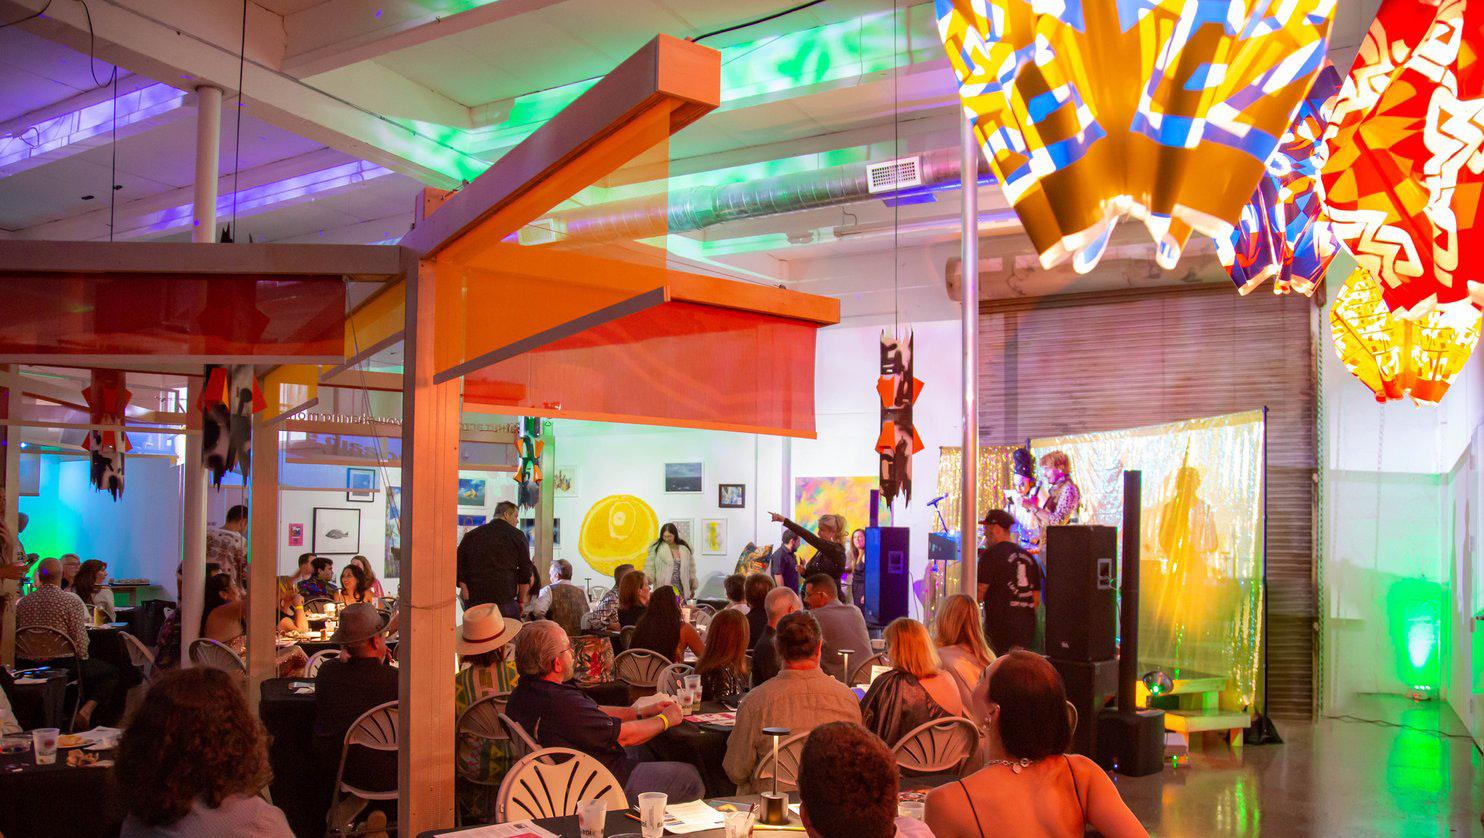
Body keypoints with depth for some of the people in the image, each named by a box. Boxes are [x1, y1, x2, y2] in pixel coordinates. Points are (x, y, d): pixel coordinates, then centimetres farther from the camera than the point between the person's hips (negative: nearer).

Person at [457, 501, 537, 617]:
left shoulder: (471, 535, 10)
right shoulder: (517, 536, 2)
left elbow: (460, 571, 6)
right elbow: (526, 573, 2)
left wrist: (468, 600, 7)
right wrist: (521, 602, 13)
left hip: (474, 604, 3)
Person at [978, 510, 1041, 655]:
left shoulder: (991, 555, -8)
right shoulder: (1028, 557, 14)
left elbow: (979, 594, -12)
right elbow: (1037, 599, 16)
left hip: (999, 627, -7)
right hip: (1027, 629, 7)